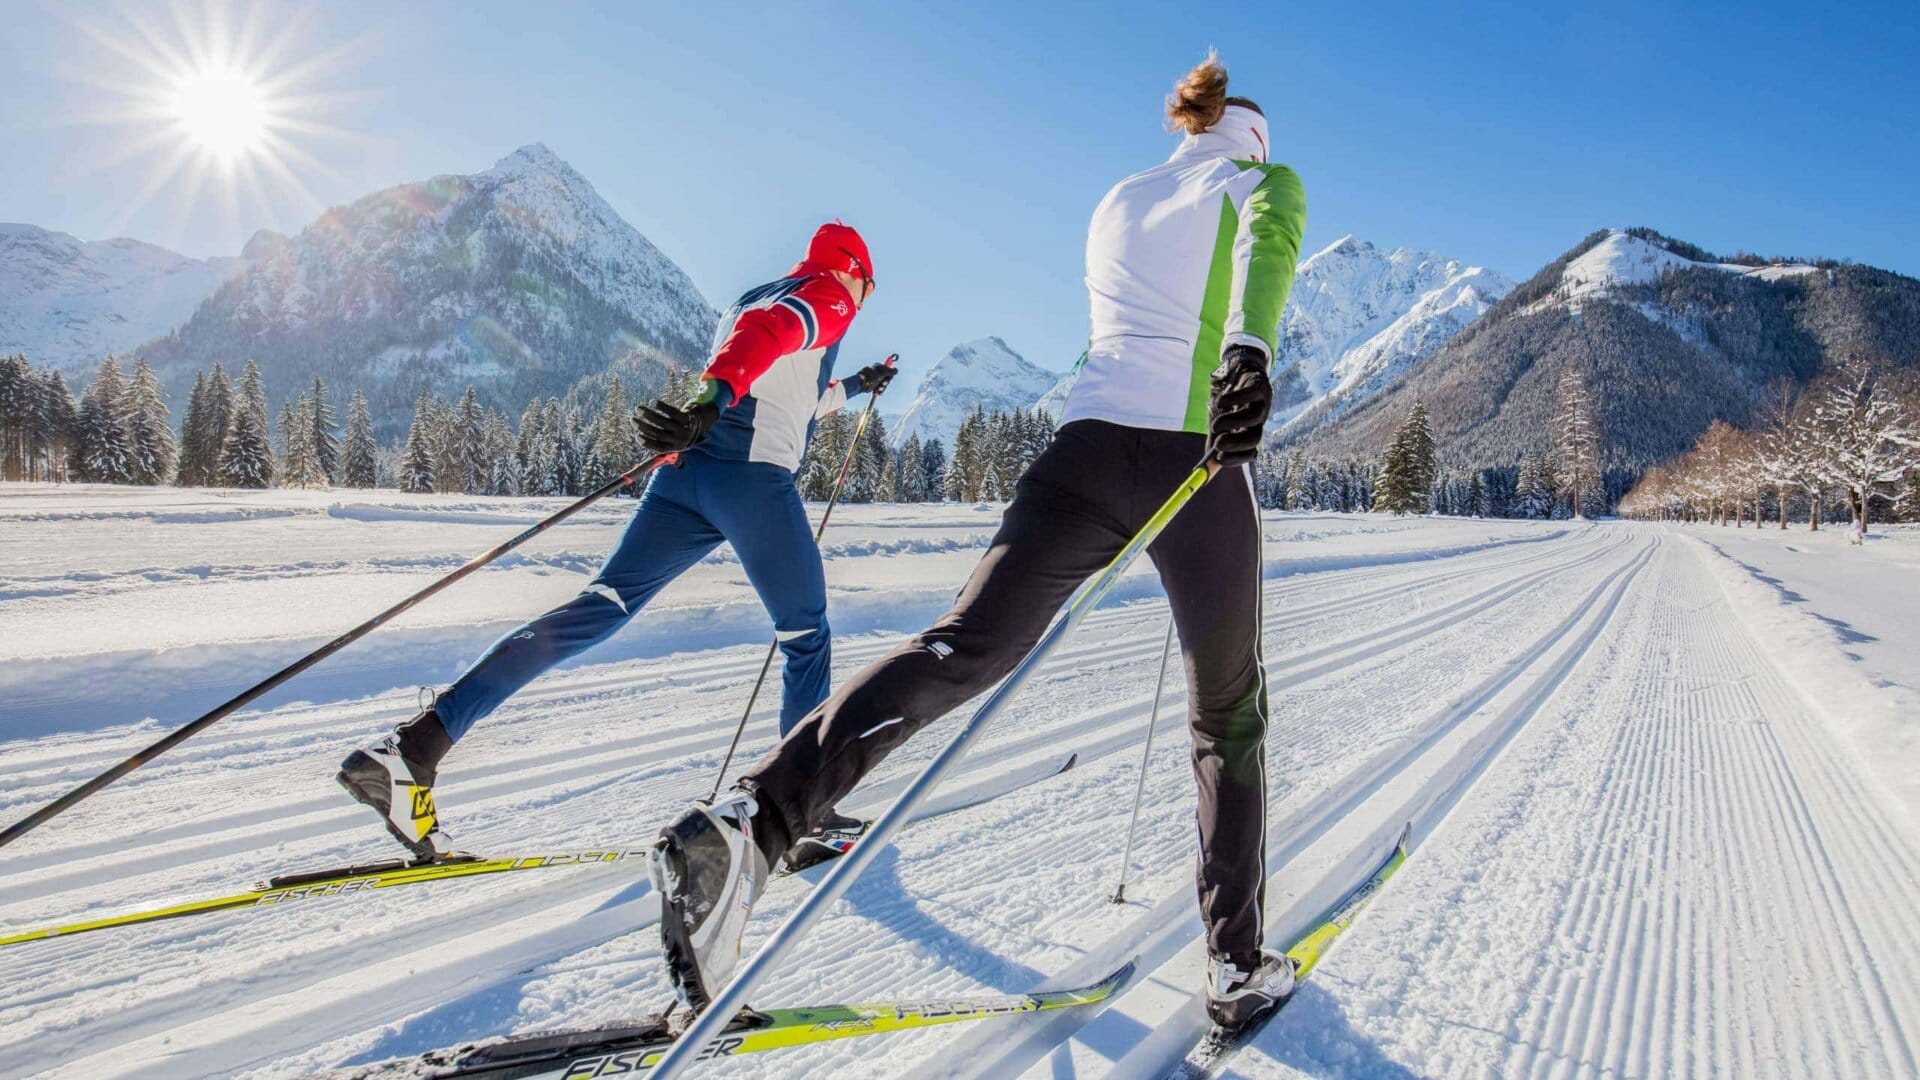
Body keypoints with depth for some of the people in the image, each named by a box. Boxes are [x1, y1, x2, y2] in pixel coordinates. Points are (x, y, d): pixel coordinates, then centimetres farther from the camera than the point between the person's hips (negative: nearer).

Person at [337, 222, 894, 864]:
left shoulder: (750, 299, 34)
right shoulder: (830, 296, 7)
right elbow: (768, 333, -17)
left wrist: (852, 389, 56)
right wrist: (715, 399, -34)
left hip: (687, 471, 8)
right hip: (753, 475, -7)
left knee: (599, 607, -3)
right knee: (806, 638, 7)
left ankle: (417, 746, -13)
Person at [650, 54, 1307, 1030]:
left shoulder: (1116, 203, 27)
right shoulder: (1264, 181, 13)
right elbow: (1268, 243, -13)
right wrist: (1249, 353, -32)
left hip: (1088, 445, 3)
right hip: (1197, 464, -3)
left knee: (963, 647, -10)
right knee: (1230, 716, 12)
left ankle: (754, 816, -32)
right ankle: (1239, 967, 16)